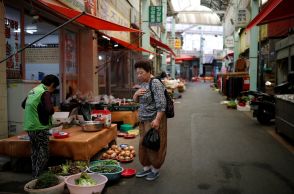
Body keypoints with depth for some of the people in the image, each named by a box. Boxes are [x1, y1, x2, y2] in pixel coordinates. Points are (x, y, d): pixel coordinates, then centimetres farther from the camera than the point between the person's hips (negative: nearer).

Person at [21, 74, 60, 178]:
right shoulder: (45, 93, -13)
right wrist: (52, 108, -3)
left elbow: (23, 104, 27)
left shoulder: (33, 90, 13)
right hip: (40, 128, -9)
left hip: (29, 127, 9)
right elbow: (50, 110, -24)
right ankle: (38, 177, 2)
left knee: (35, 152, 17)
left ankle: (34, 175, 24)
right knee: (44, 154, 0)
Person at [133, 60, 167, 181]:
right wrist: (136, 94, -4)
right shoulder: (143, 84, 10)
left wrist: (157, 119, -28)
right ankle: (146, 167, 29)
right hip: (143, 120, 9)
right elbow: (136, 100, 18)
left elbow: (161, 104, -22)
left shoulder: (156, 83, -16)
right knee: (143, 144, 14)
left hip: (154, 120, -8)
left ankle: (155, 170, 18)